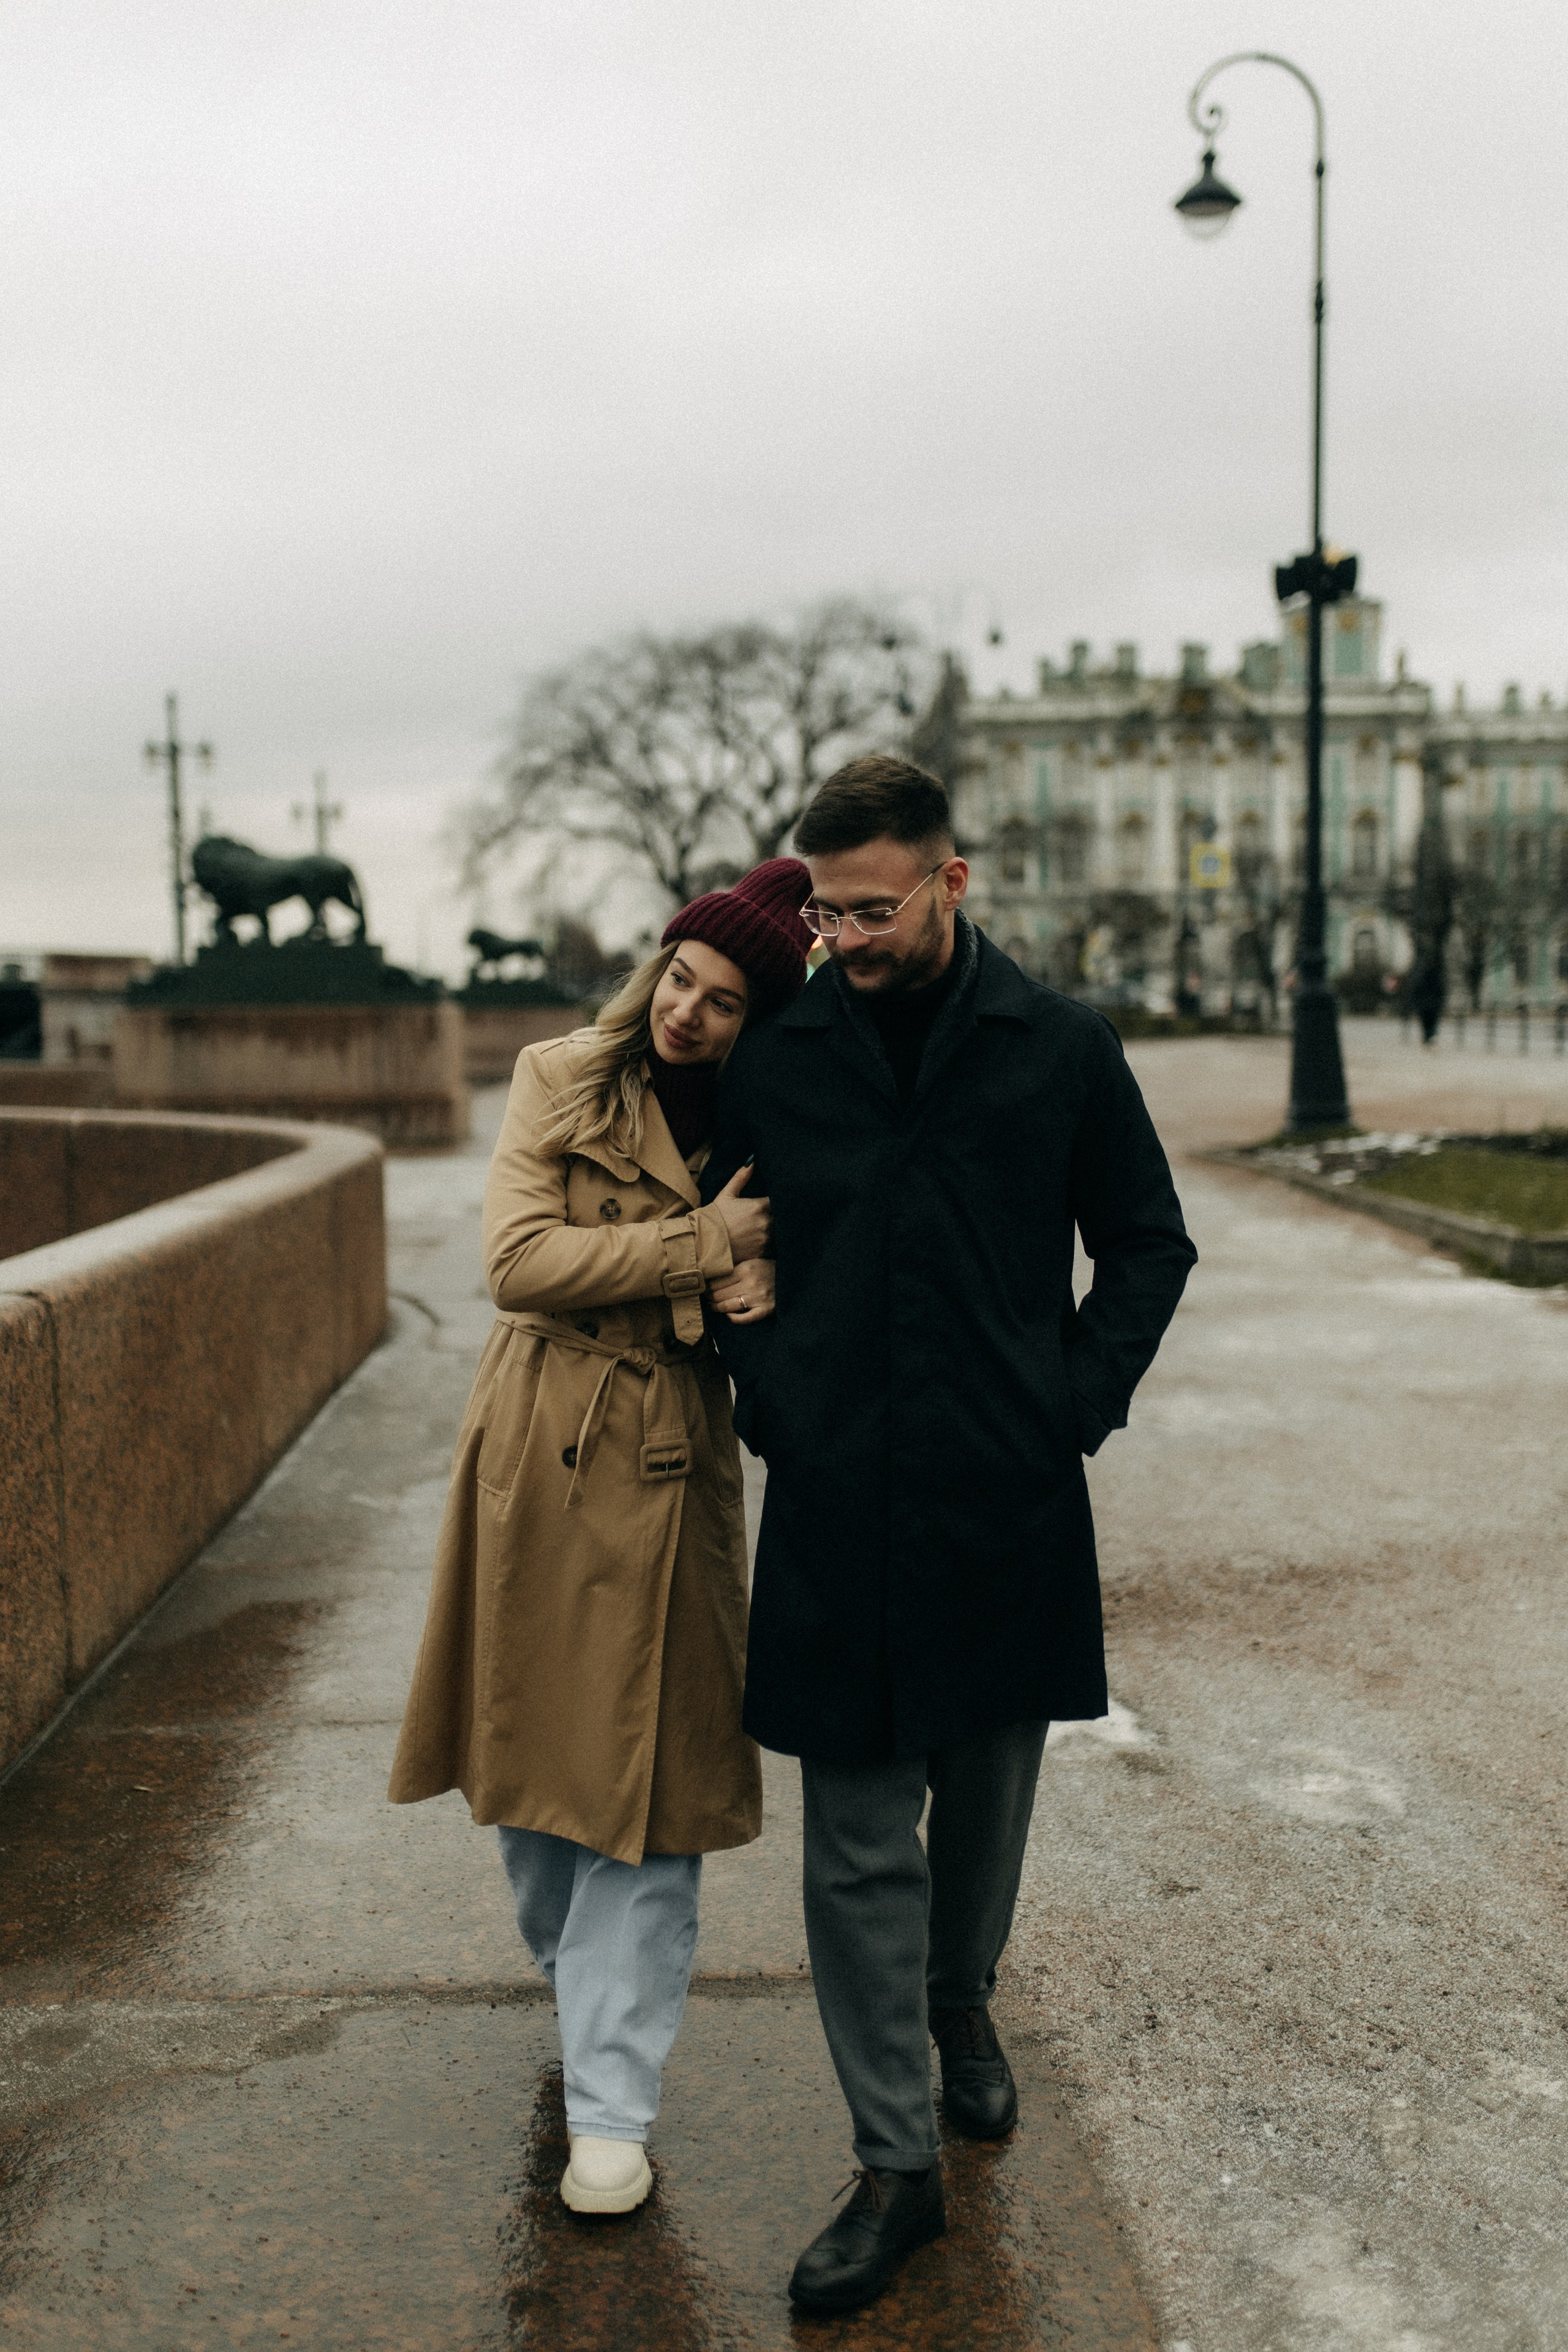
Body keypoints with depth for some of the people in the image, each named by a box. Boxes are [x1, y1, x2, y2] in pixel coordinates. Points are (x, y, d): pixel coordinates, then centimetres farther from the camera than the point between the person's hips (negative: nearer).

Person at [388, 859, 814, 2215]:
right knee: (533, 1750, 14)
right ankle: (577, 1979, 43)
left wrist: (760, 1295, -17)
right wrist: (698, 1245, -17)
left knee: (643, 1791, 0)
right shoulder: (561, 1084, -2)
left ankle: (612, 2112, 10)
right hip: (539, 1455, 1)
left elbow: (769, 1289, 7)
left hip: (669, 1473, -1)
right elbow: (521, 1260, -13)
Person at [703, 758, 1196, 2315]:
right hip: (837, 1506, 0)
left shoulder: (1061, 1049, -2)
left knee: (988, 1792, 17)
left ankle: (960, 2000, 47)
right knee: (859, 1843, 3)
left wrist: (1084, 1402, -1)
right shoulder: (772, 1063, 1)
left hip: (1011, 1502, 0)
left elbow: (1147, 1243, 8)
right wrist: (768, 1400, 2)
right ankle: (895, 2167, 16)